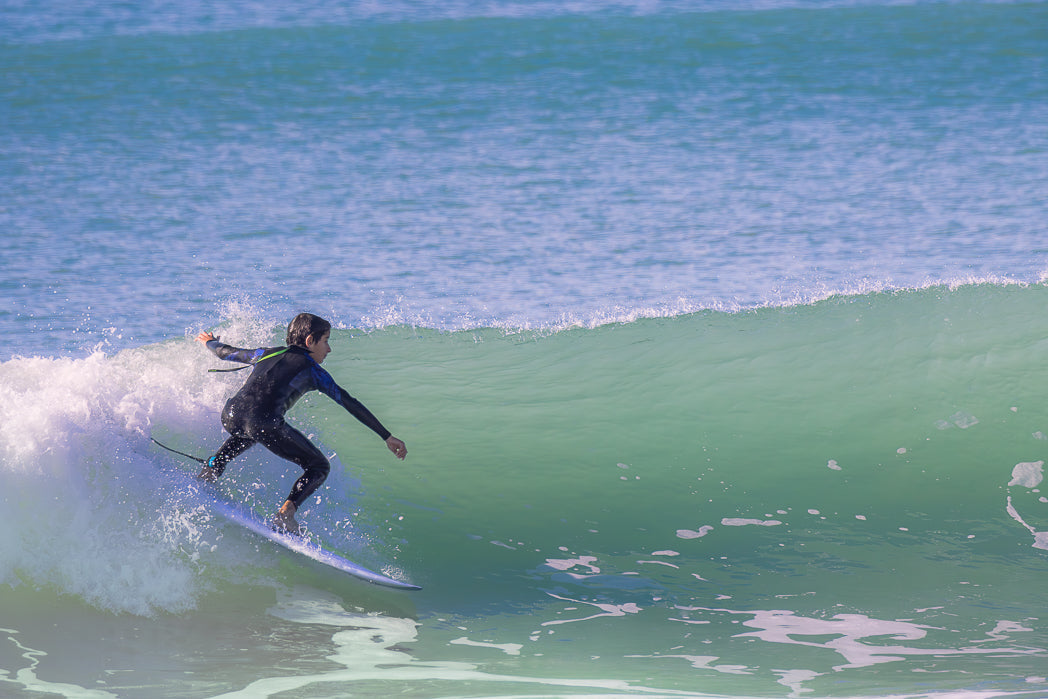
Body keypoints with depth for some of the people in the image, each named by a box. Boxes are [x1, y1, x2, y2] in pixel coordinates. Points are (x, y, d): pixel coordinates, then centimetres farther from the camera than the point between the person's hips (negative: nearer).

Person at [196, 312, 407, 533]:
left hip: (231, 416, 6)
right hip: (265, 424, -6)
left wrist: (210, 342, 65)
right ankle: (286, 512, -9)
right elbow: (350, 404, 13)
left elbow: (225, 352, 41)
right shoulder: (311, 370, 14)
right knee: (319, 467, 12)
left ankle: (210, 469, 27)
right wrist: (387, 437, 15)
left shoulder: (266, 354, 27)